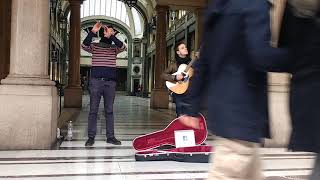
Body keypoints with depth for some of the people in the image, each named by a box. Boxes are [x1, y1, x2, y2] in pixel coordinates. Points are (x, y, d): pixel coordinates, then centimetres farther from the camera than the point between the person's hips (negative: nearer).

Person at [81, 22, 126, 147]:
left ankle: (110, 136, 13)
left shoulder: (114, 48, 11)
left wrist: (111, 36, -22)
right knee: (93, 110, 2)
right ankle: (91, 137, 9)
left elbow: (122, 47, -11)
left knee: (109, 111, 7)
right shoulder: (94, 46, 7)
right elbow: (84, 45, -13)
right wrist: (93, 32, -25)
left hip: (110, 82, 2)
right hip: (96, 81, -1)